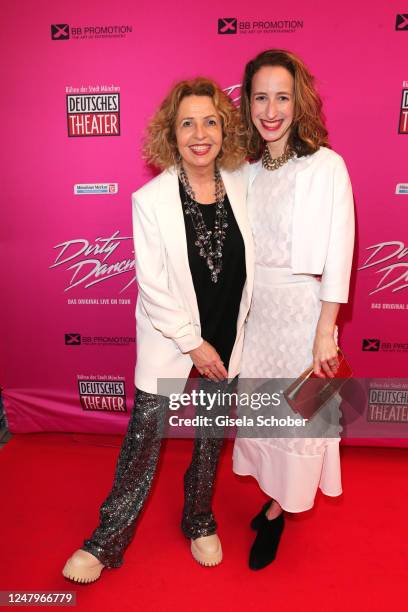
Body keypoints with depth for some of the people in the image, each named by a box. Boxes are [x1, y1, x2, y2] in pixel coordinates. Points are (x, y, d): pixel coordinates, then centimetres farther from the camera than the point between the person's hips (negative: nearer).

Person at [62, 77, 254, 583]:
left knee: (211, 441, 19)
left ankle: (199, 522, 45)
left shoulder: (242, 185, -5)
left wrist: (228, 337, 3)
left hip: (227, 343, 3)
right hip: (170, 346, -3)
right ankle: (108, 541, 34)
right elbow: (152, 287, -13)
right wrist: (194, 344, -11)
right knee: (141, 445, 9)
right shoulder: (151, 199, -13)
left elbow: (250, 260, 4)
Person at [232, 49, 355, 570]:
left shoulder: (326, 166, -10)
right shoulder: (248, 168, 5)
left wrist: (325, 333, -13)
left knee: (297, 412, 9)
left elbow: (337, 255, -12)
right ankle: (276, 493, 42)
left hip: (300, 307, -5)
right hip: (252, 309, 5)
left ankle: (278, 508, 34)